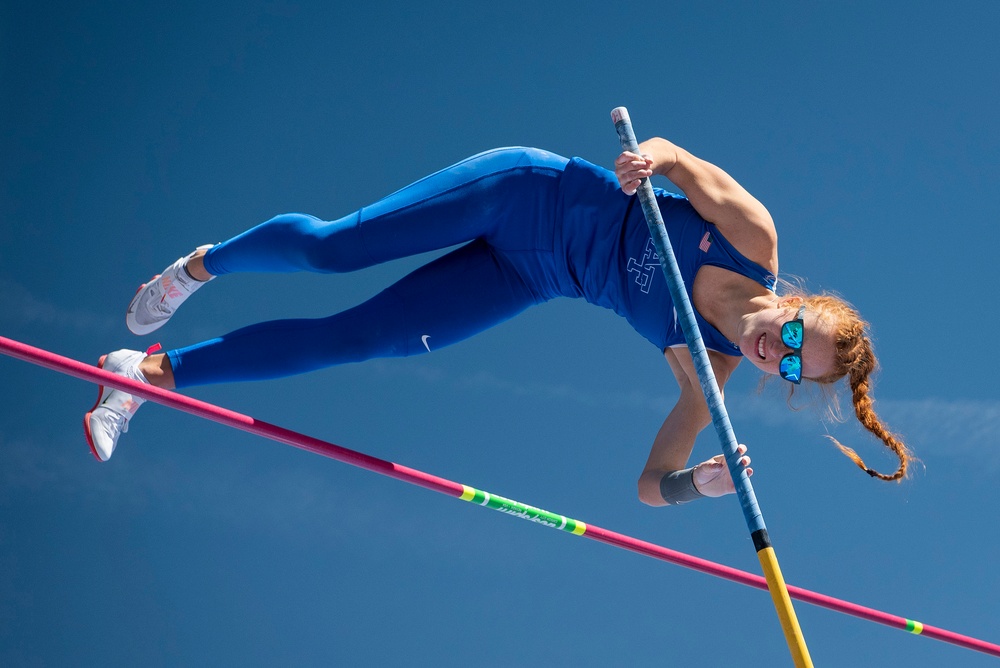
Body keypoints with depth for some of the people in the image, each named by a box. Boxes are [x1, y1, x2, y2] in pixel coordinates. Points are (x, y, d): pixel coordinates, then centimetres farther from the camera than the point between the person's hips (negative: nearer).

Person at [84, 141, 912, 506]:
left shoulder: (705, 373, -15)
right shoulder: (752, 234, -19)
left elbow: (651, 481, -12)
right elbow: (671, 154, -6)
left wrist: (699, 484, -32)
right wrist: (653, 158, -28)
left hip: (532, 281, 1)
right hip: (531, 192, -1)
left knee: (358, 339, -6)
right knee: (329, 245, -8)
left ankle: (156, 371, 11)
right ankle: (202, 264, 27)